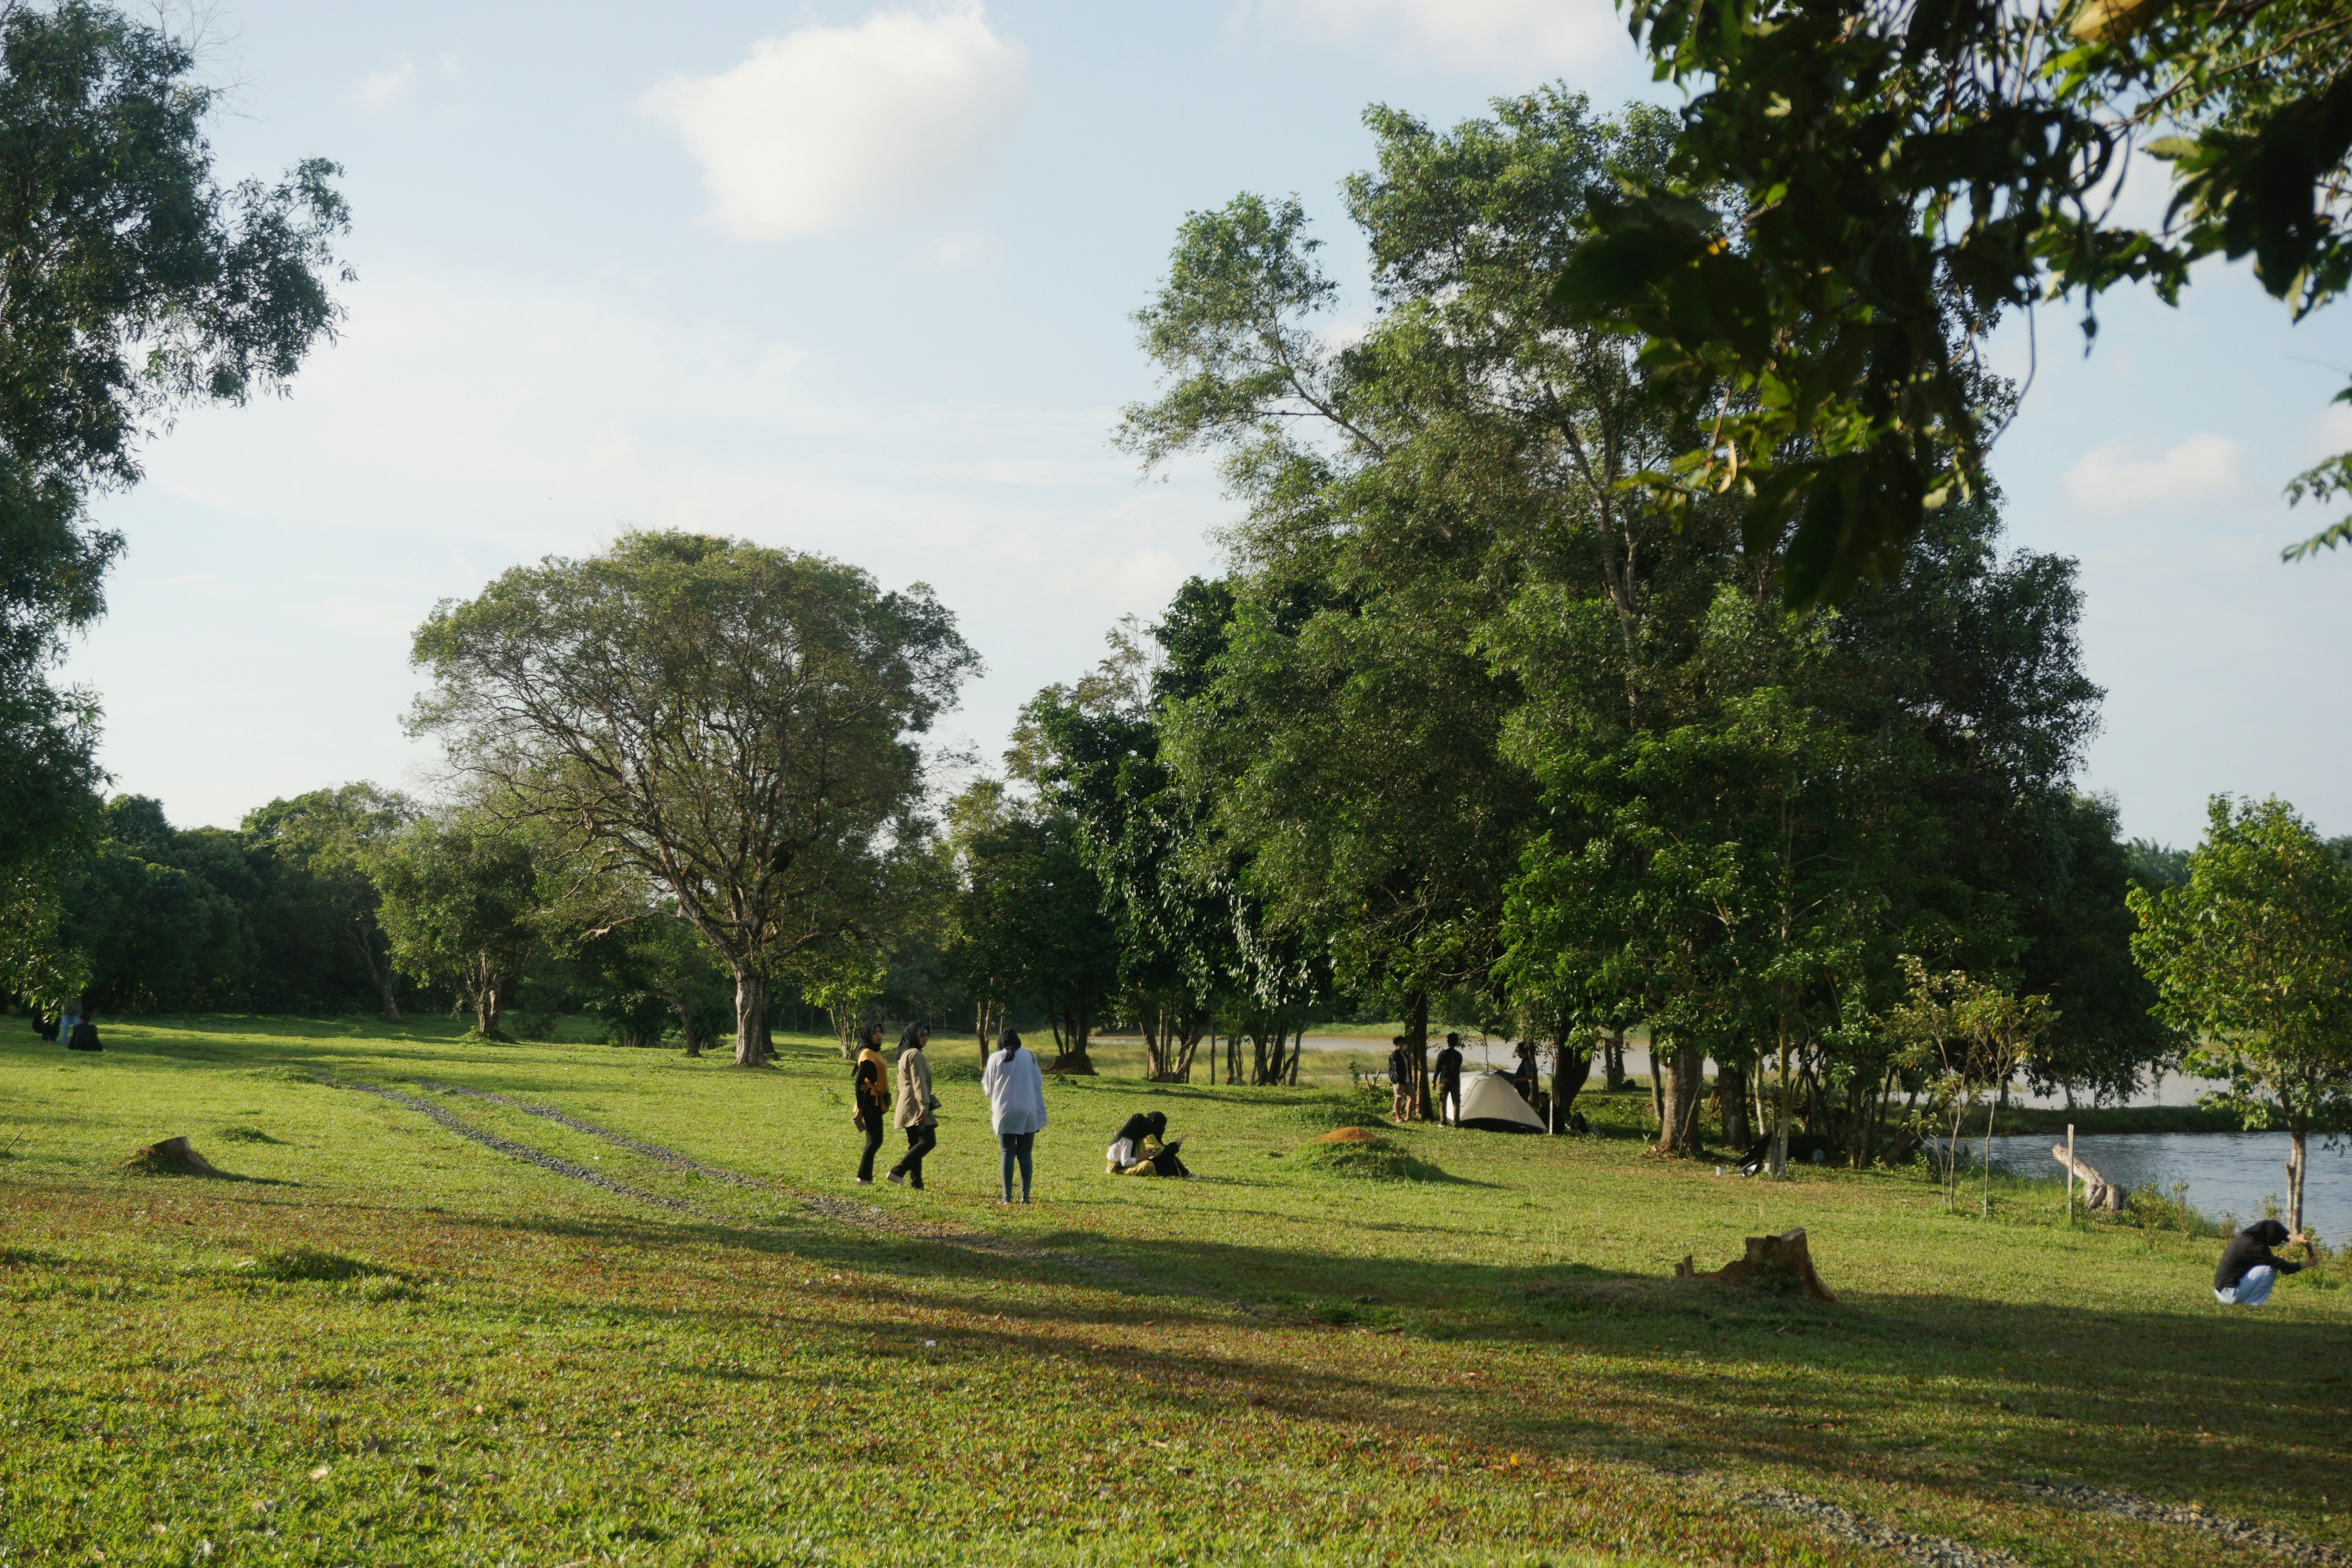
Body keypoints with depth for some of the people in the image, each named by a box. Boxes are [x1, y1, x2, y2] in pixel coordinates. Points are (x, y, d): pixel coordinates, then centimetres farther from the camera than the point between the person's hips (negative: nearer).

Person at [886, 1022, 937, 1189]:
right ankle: (898, 1172, -19)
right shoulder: (915, 1054, -13)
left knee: (915, 1144, 10)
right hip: (916, 1106, -11)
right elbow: (919, 1082, -20)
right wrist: (924, 1107, -24)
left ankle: (916, 1183, 8)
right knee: (928, 1141, -13)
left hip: (908, 1108, 11)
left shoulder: (905, 1054, 18)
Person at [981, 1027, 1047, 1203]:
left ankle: (1007, 1197, -4)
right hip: (1028, 1114, 1)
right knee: (1025, 1156, 7)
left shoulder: (996, 1059, -2)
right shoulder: (1029, 1056, 1)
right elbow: (1039, 1081, 9)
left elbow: (988, 1088, 3)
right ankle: (1025, 1196, 5)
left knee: (1008, 1154, 2)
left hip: (1004, 1113, -1)